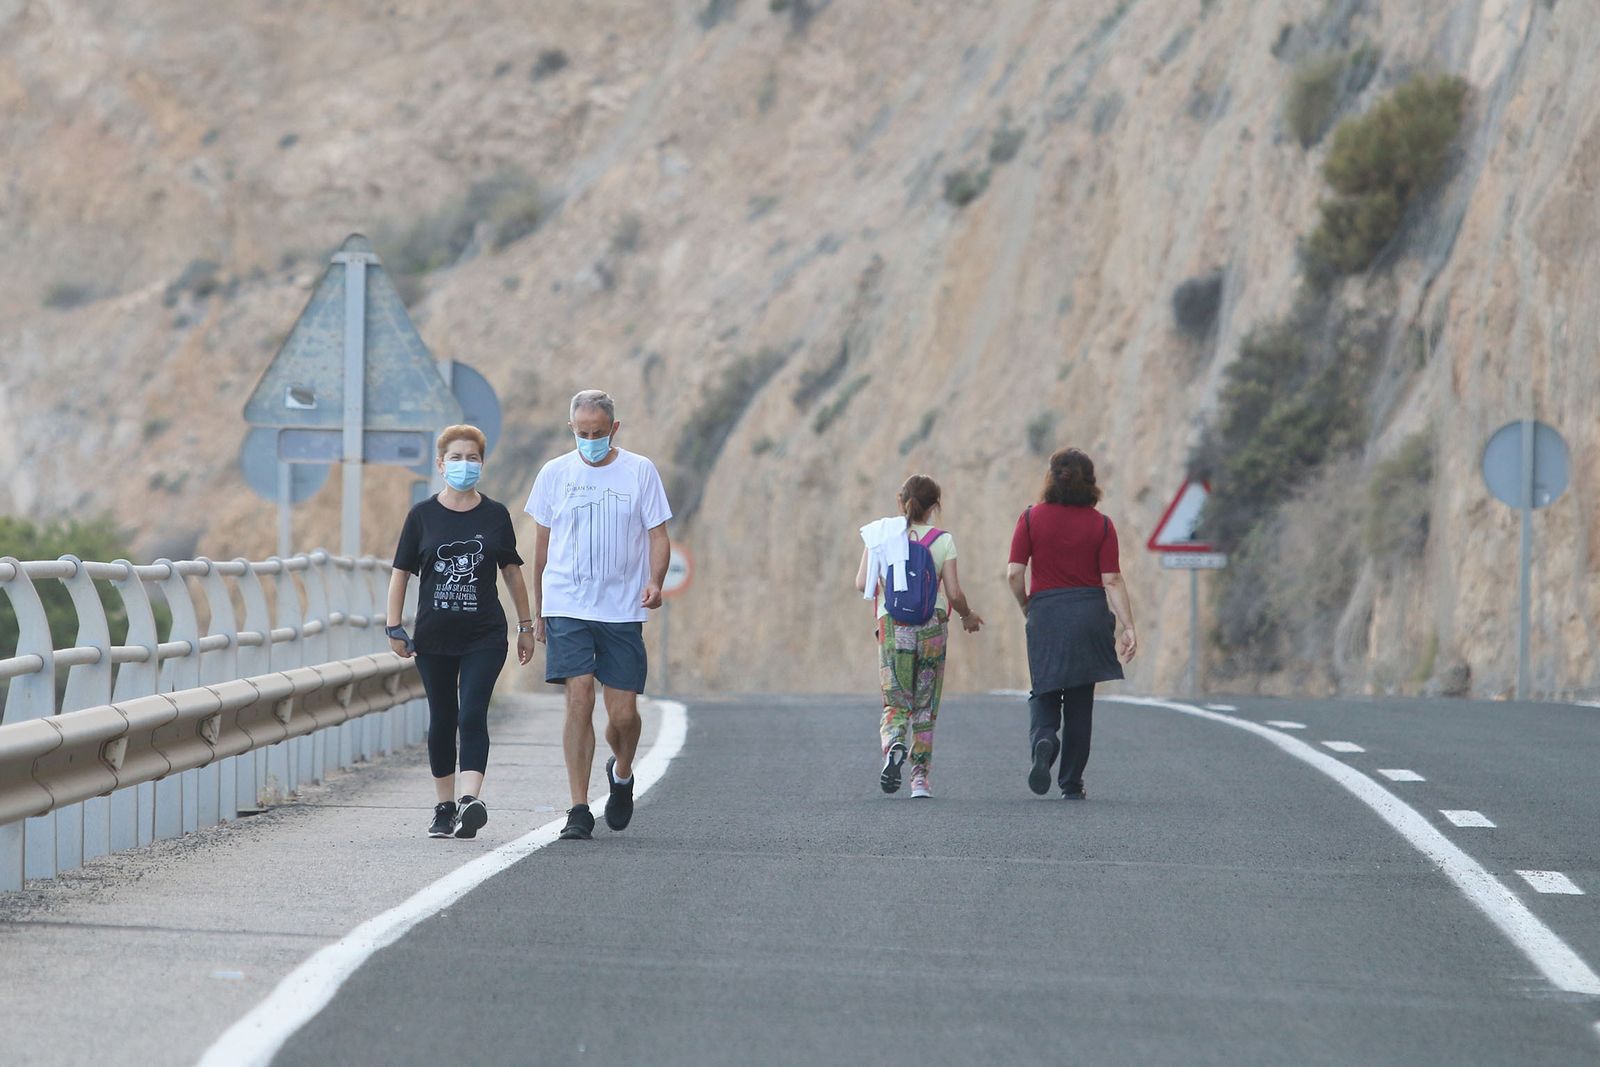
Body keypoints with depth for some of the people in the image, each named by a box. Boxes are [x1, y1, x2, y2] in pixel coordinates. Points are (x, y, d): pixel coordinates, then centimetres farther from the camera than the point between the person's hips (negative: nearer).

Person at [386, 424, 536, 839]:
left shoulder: (495, 515, 5)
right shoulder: (423, 515, 3)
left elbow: (512, 572, 12)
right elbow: (401, 573, 6)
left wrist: (525, 626, 13)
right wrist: (394, 628, 0)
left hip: (484, 636, -1)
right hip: (434, 635, 1)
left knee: (472, 715, -14)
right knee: (442, 719, 8)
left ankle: (471, 799, -26)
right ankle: (444, 806, 17)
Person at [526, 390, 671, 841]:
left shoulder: (640, 472, 3)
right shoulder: (555, 474, 6)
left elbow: (658, 536, 4)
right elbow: (542, 543, 15)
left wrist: (654, 582, -15)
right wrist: (537, 609, 16)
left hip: (623, 611, 0)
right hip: (566, 608, 0)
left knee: (623, 713, -1)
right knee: (579, 701, -12)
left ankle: (621, 774, 33)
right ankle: (579, 811, -8)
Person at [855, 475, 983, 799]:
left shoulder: (881, 535, -1)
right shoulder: (942, 541, -3)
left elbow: (862, 583, -5)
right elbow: (954, 594, -4)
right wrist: (968, 616, 16)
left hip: (893, 625, 0)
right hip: (932, 625, 0)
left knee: (895, 700, 3)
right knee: (926, 705, 11)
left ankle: (894, 743, -29)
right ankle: (920, 777, 10)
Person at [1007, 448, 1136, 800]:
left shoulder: (1031, 519, -2)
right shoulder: (1101, 525, 0)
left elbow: (1014, 573, -6)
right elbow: (1112, 580, -6)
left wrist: (1025, 606, 12)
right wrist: (1127, 626, -5)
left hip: (1045, 612, -1)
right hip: (1090, 611, 1)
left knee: (1044, 693, 10)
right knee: (1080, 700, 10)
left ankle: (1043, 739, -23)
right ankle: (1072, 784, 12)